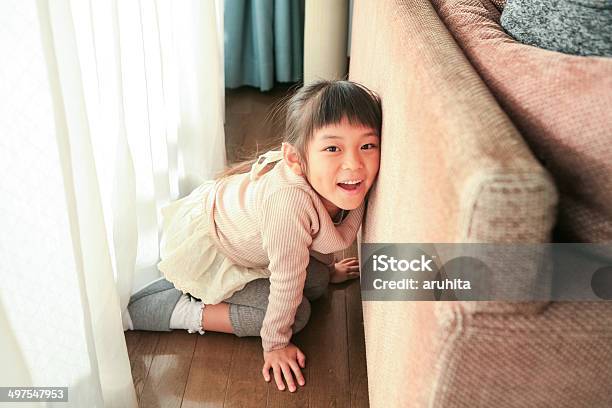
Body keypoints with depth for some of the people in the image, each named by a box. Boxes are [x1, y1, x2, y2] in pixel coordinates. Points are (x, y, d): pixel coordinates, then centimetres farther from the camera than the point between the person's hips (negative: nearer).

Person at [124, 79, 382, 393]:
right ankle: (182, 311, -3)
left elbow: (320, 233, 6)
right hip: (200, 248, -8)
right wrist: (275, 344, -14)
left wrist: (329, 269, 25)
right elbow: (286, 279, -29)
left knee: (316, 282, 13)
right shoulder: (290, 201, -43)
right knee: (297, 312, -10)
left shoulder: (346, 188, -18)